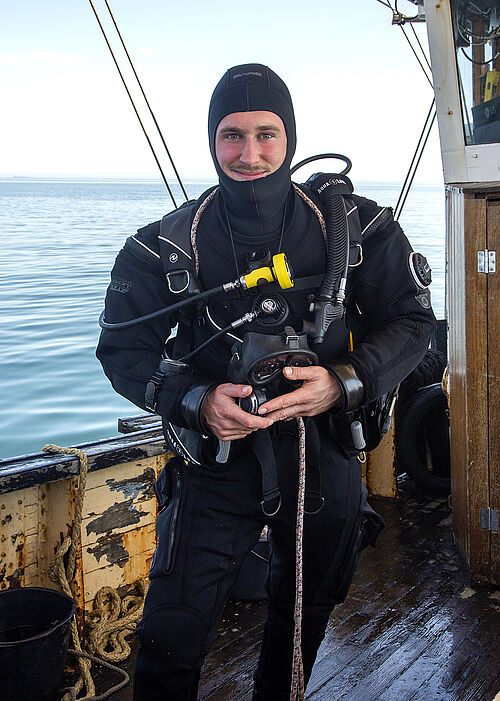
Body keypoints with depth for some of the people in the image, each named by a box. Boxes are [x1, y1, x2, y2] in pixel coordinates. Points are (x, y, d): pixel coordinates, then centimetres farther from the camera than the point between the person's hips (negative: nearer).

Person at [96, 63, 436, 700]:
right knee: (172, 633, -4)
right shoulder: (166, 245, -9)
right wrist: (196, 402, -23)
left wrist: (345, 382, -22)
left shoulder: (355, 227, -9)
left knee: (306, 612, 23)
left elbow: (412, 320, -4)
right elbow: (123, 349, -5)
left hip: (326, 458, 2)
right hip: (216, 459, -1)